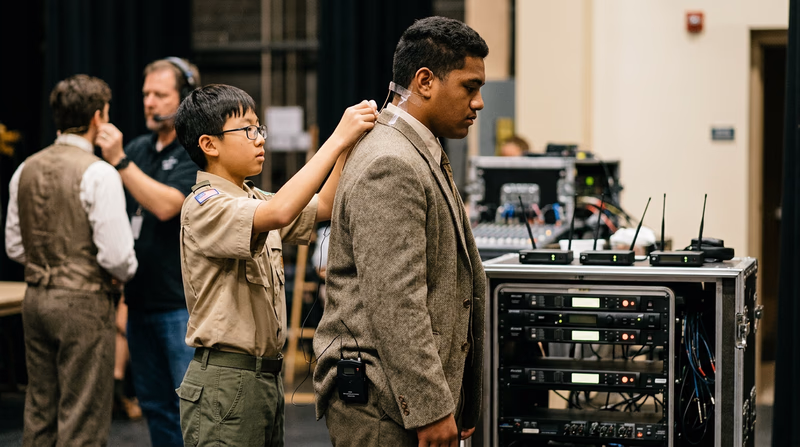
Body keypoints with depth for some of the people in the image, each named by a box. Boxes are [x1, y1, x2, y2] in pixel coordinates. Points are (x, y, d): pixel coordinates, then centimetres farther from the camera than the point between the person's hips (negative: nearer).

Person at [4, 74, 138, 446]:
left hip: (36, 299, 7)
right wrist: (125, 272, 2)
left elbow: (14, 246, 13)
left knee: (39, 413, 15)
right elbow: (116, 254, -18)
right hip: (84, 303, -7)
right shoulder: (98, 174, -15)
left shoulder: (26, 170, 7)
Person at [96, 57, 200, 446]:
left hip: (184, 302, -7)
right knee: (155, 405, 14)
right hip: (141, 298, 7)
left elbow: (166, 204, -22)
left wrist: (119, 161, -20)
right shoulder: (139, 148, 13)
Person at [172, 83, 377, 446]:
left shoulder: (253, 200, 15)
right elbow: (279, 213, -31)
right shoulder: (204, 206, -15)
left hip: (267, 376, 9)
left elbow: (323, 207, 12)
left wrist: (349, 144, -3)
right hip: (225, 384, -9)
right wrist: (337, 140, -27)